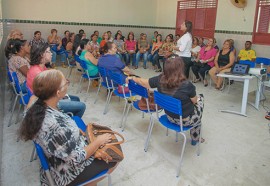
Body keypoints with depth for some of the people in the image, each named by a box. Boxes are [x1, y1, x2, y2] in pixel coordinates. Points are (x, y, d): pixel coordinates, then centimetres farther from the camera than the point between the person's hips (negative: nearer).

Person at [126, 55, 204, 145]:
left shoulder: (160, 79, -17)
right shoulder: (187, 85, -29)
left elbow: (143, 82, -2)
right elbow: (194, 101, -11)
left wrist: (132, 78, 17)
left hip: (170, 117, 5)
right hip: (186, 120, -5)